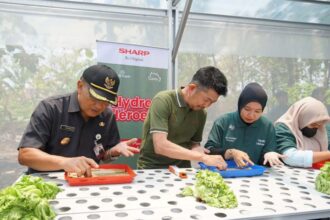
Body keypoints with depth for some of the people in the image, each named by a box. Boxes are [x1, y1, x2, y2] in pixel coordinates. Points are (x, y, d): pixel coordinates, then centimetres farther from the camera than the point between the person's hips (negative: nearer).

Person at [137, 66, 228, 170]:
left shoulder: (201, 113, 2)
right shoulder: (163, 101, -16)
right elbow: (160, 146, -24)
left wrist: (201, 153, -9)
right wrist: (203, 158, -25)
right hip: (152, 168, -3)